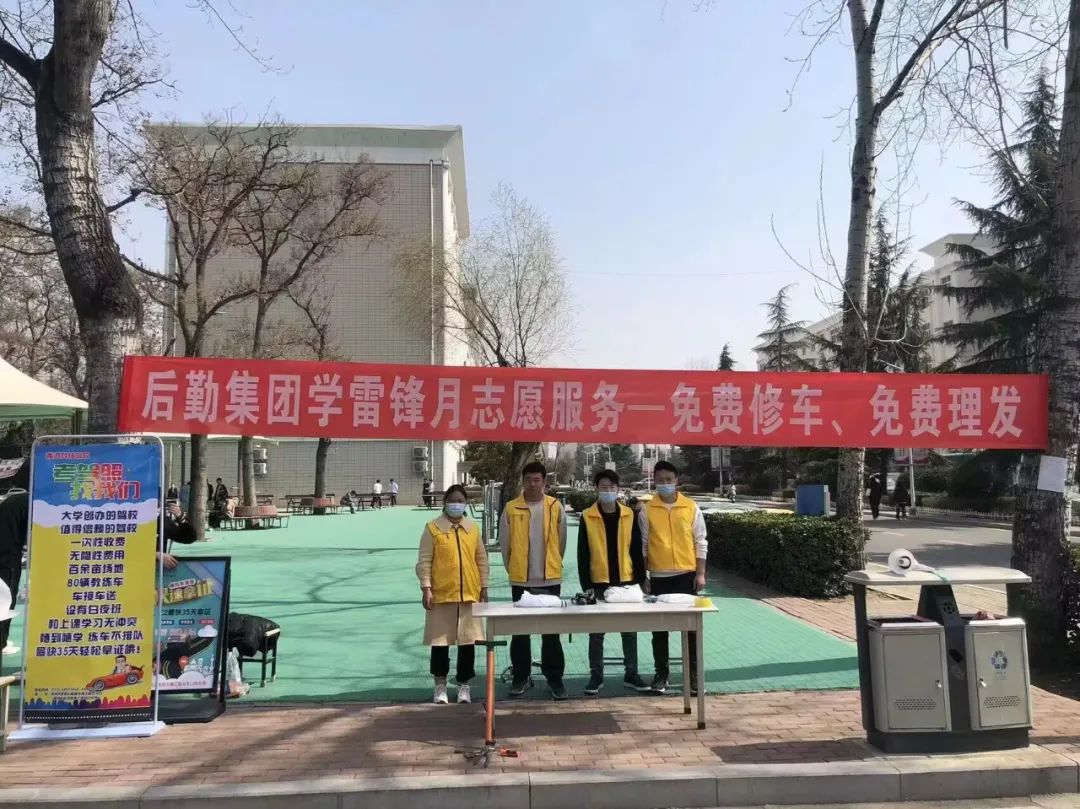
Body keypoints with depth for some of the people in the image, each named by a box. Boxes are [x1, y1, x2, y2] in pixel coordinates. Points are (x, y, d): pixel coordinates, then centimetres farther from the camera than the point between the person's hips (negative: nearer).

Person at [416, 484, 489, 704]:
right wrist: (426, 588, -11)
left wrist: (484, 587, 8)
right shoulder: (433, 528, -3)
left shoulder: (473, 528, 8)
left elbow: (481, 559, 12)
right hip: (441, 594, -3)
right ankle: (440, 686, 20)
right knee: (440, 642, 5)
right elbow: (424, 561, -4)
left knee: (468, 641, 7)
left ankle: (464, 685, 21)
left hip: (469, 594, 3)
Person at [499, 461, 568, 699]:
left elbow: (561, 541, 7)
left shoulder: (555, 507, -2)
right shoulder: (511, 508, -3)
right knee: (520, 631, 10)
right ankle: (522, 676, 23)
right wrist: (514, 569, 10)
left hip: (550, 579, 0)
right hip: (520, 580, 0)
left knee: (551, 631, 8)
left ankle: (554, 677, 19)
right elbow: (504, 543, 4)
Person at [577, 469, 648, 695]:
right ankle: (596, 676, 18)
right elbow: (583, 554, -3)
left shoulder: (629, 515, 2)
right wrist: (586, 584, -8)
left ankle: (631, 674, 23)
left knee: (629, 630, 11)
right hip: (598, 583, -2)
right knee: (596, 632, 7)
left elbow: (636, 550, 5)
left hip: (626, 581, 2)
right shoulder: (587, 517, -3)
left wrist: (640, 579, 2)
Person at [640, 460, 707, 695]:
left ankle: (693, 674, 16)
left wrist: (700, 573, -2)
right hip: (659, 576, 0)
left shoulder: (691, 507, 0)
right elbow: (643, 544, 2)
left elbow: (700, 542, 3)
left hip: (686, 574, 0)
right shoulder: (647, 510, 0)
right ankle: (661, 674, 19)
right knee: (659, 628, 8)